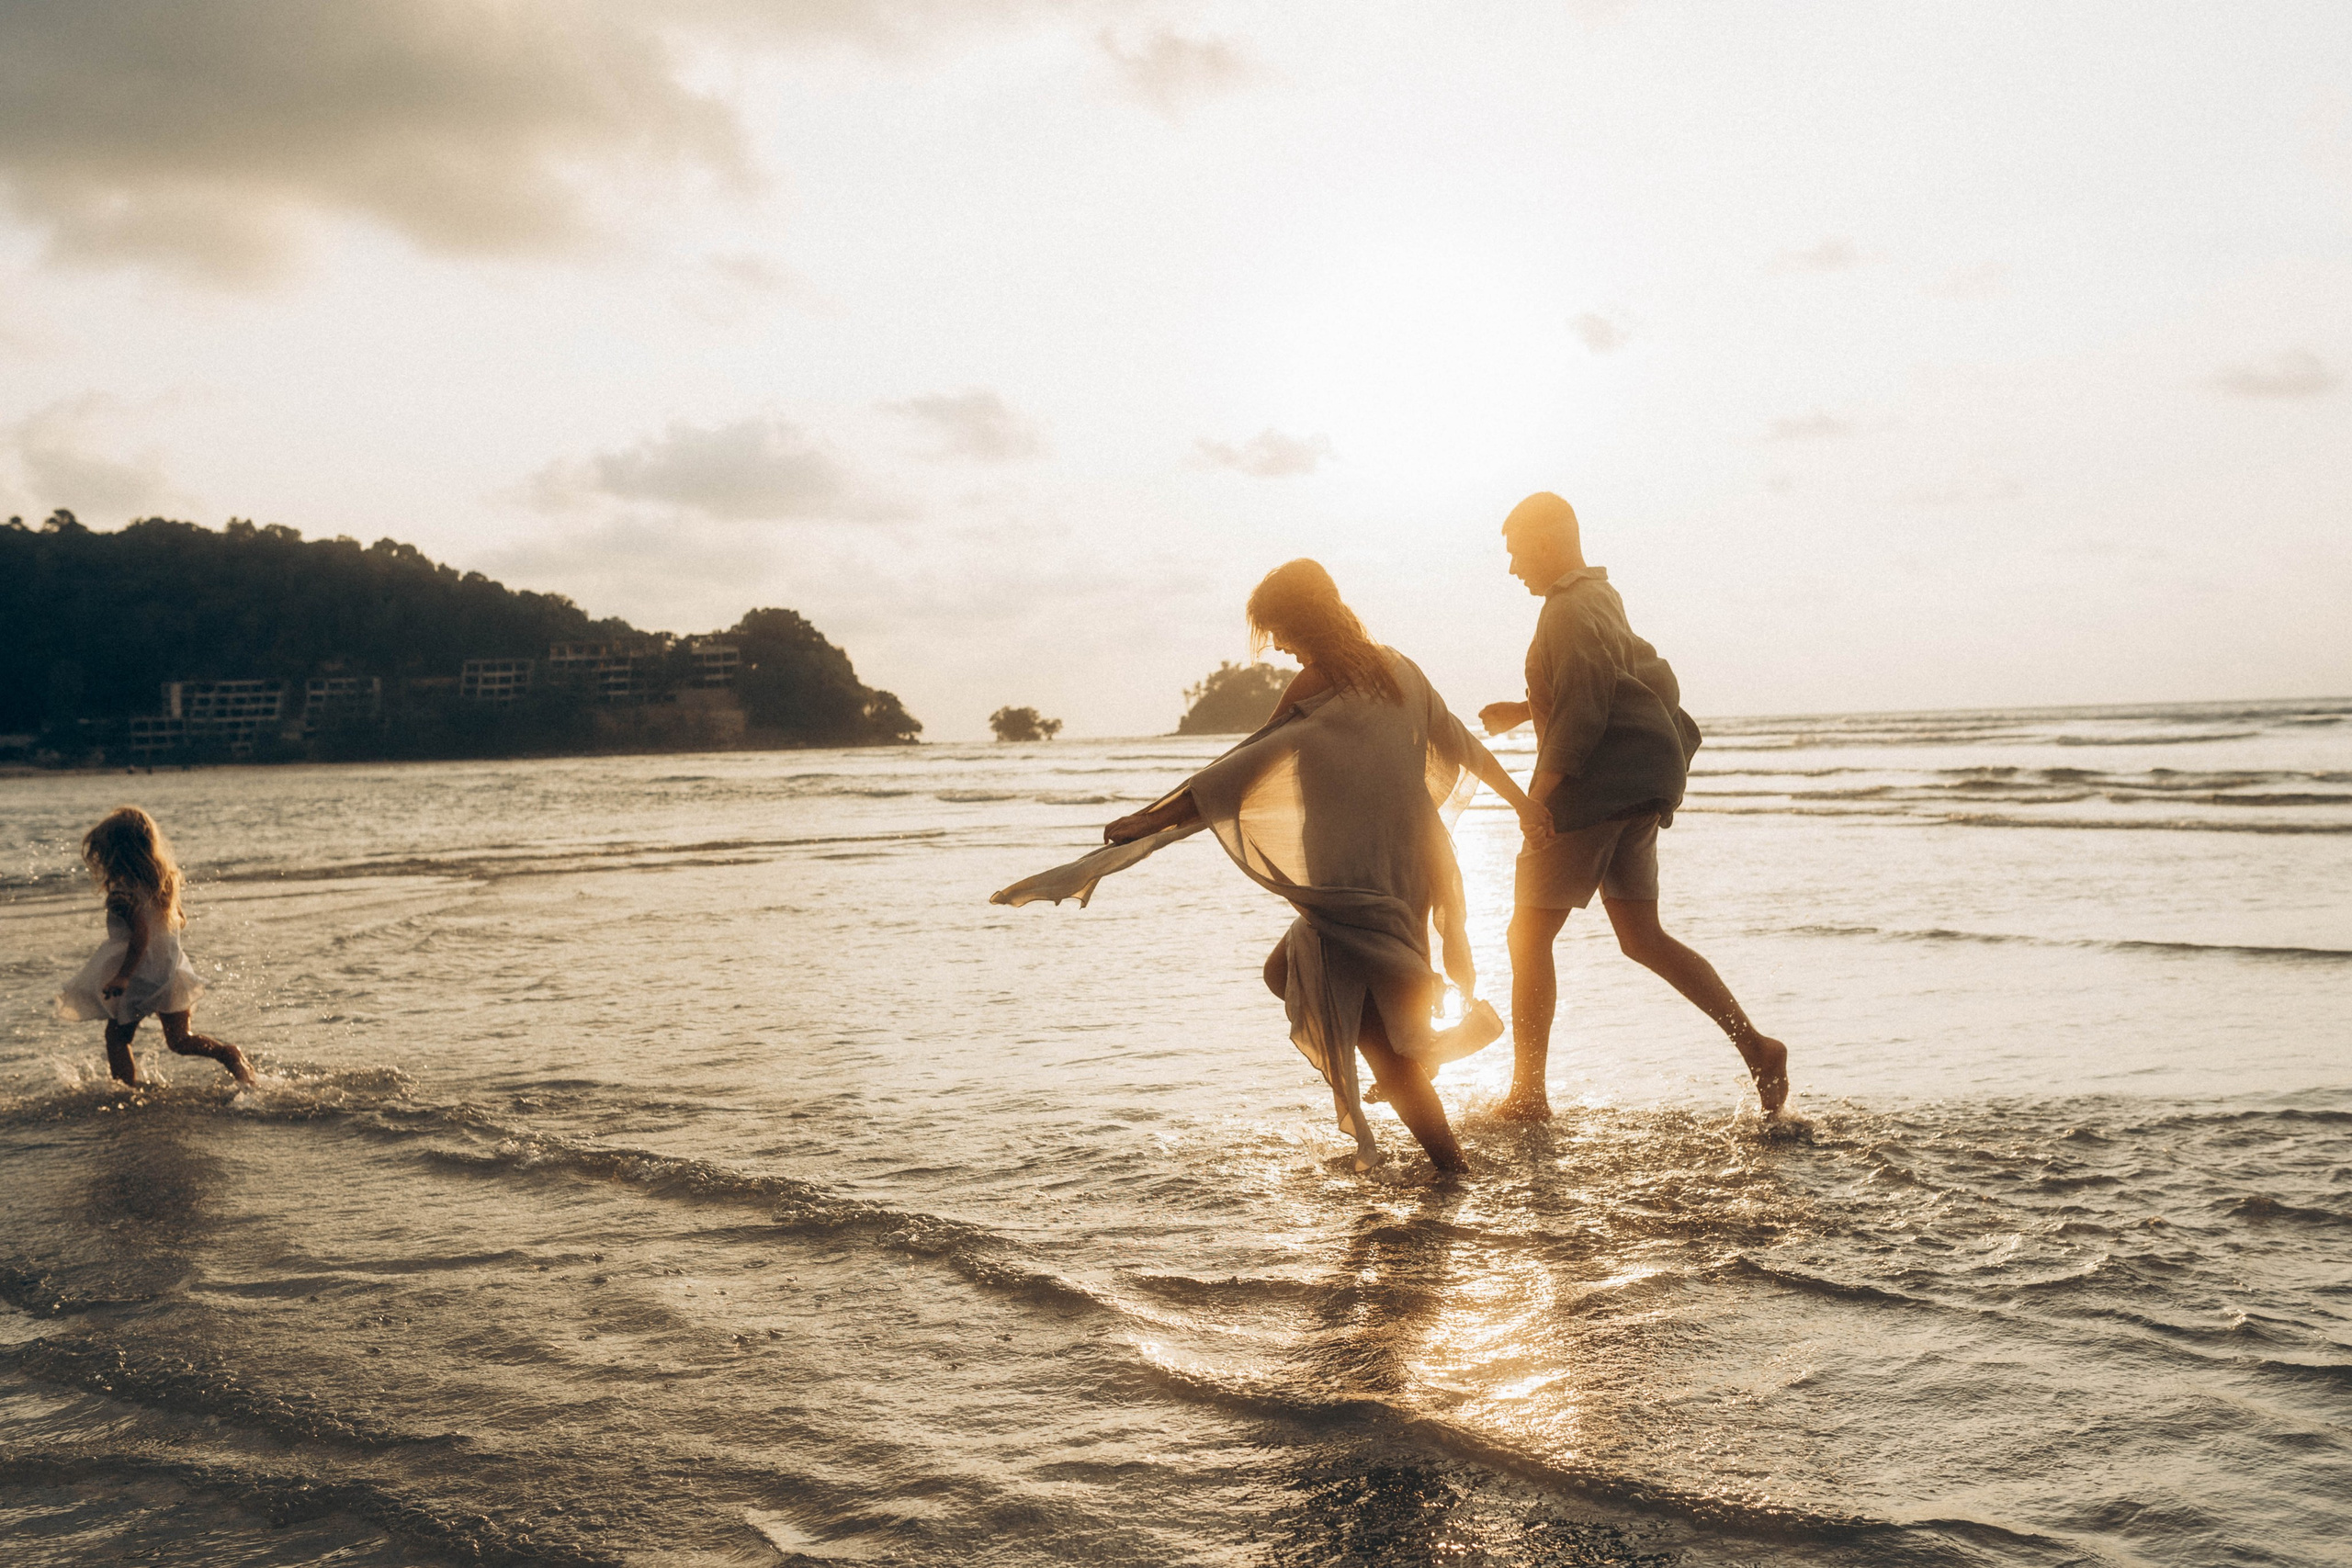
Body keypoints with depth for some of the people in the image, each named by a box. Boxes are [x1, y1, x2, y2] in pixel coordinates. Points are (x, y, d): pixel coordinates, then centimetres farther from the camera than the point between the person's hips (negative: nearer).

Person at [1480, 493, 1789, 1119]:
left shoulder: (1571, 610, -13)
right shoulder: (1601, 599, 19)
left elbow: (1582, 712, -21)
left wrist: (1538, 798, -21)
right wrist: (1523, 712, 24)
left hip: (1596, 786, -10)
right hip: (1637, 788, 10)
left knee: (1529, 935, -2)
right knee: (1643, 938, 12)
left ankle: (1527, 1097, 0)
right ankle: (1755, 1046, 3)